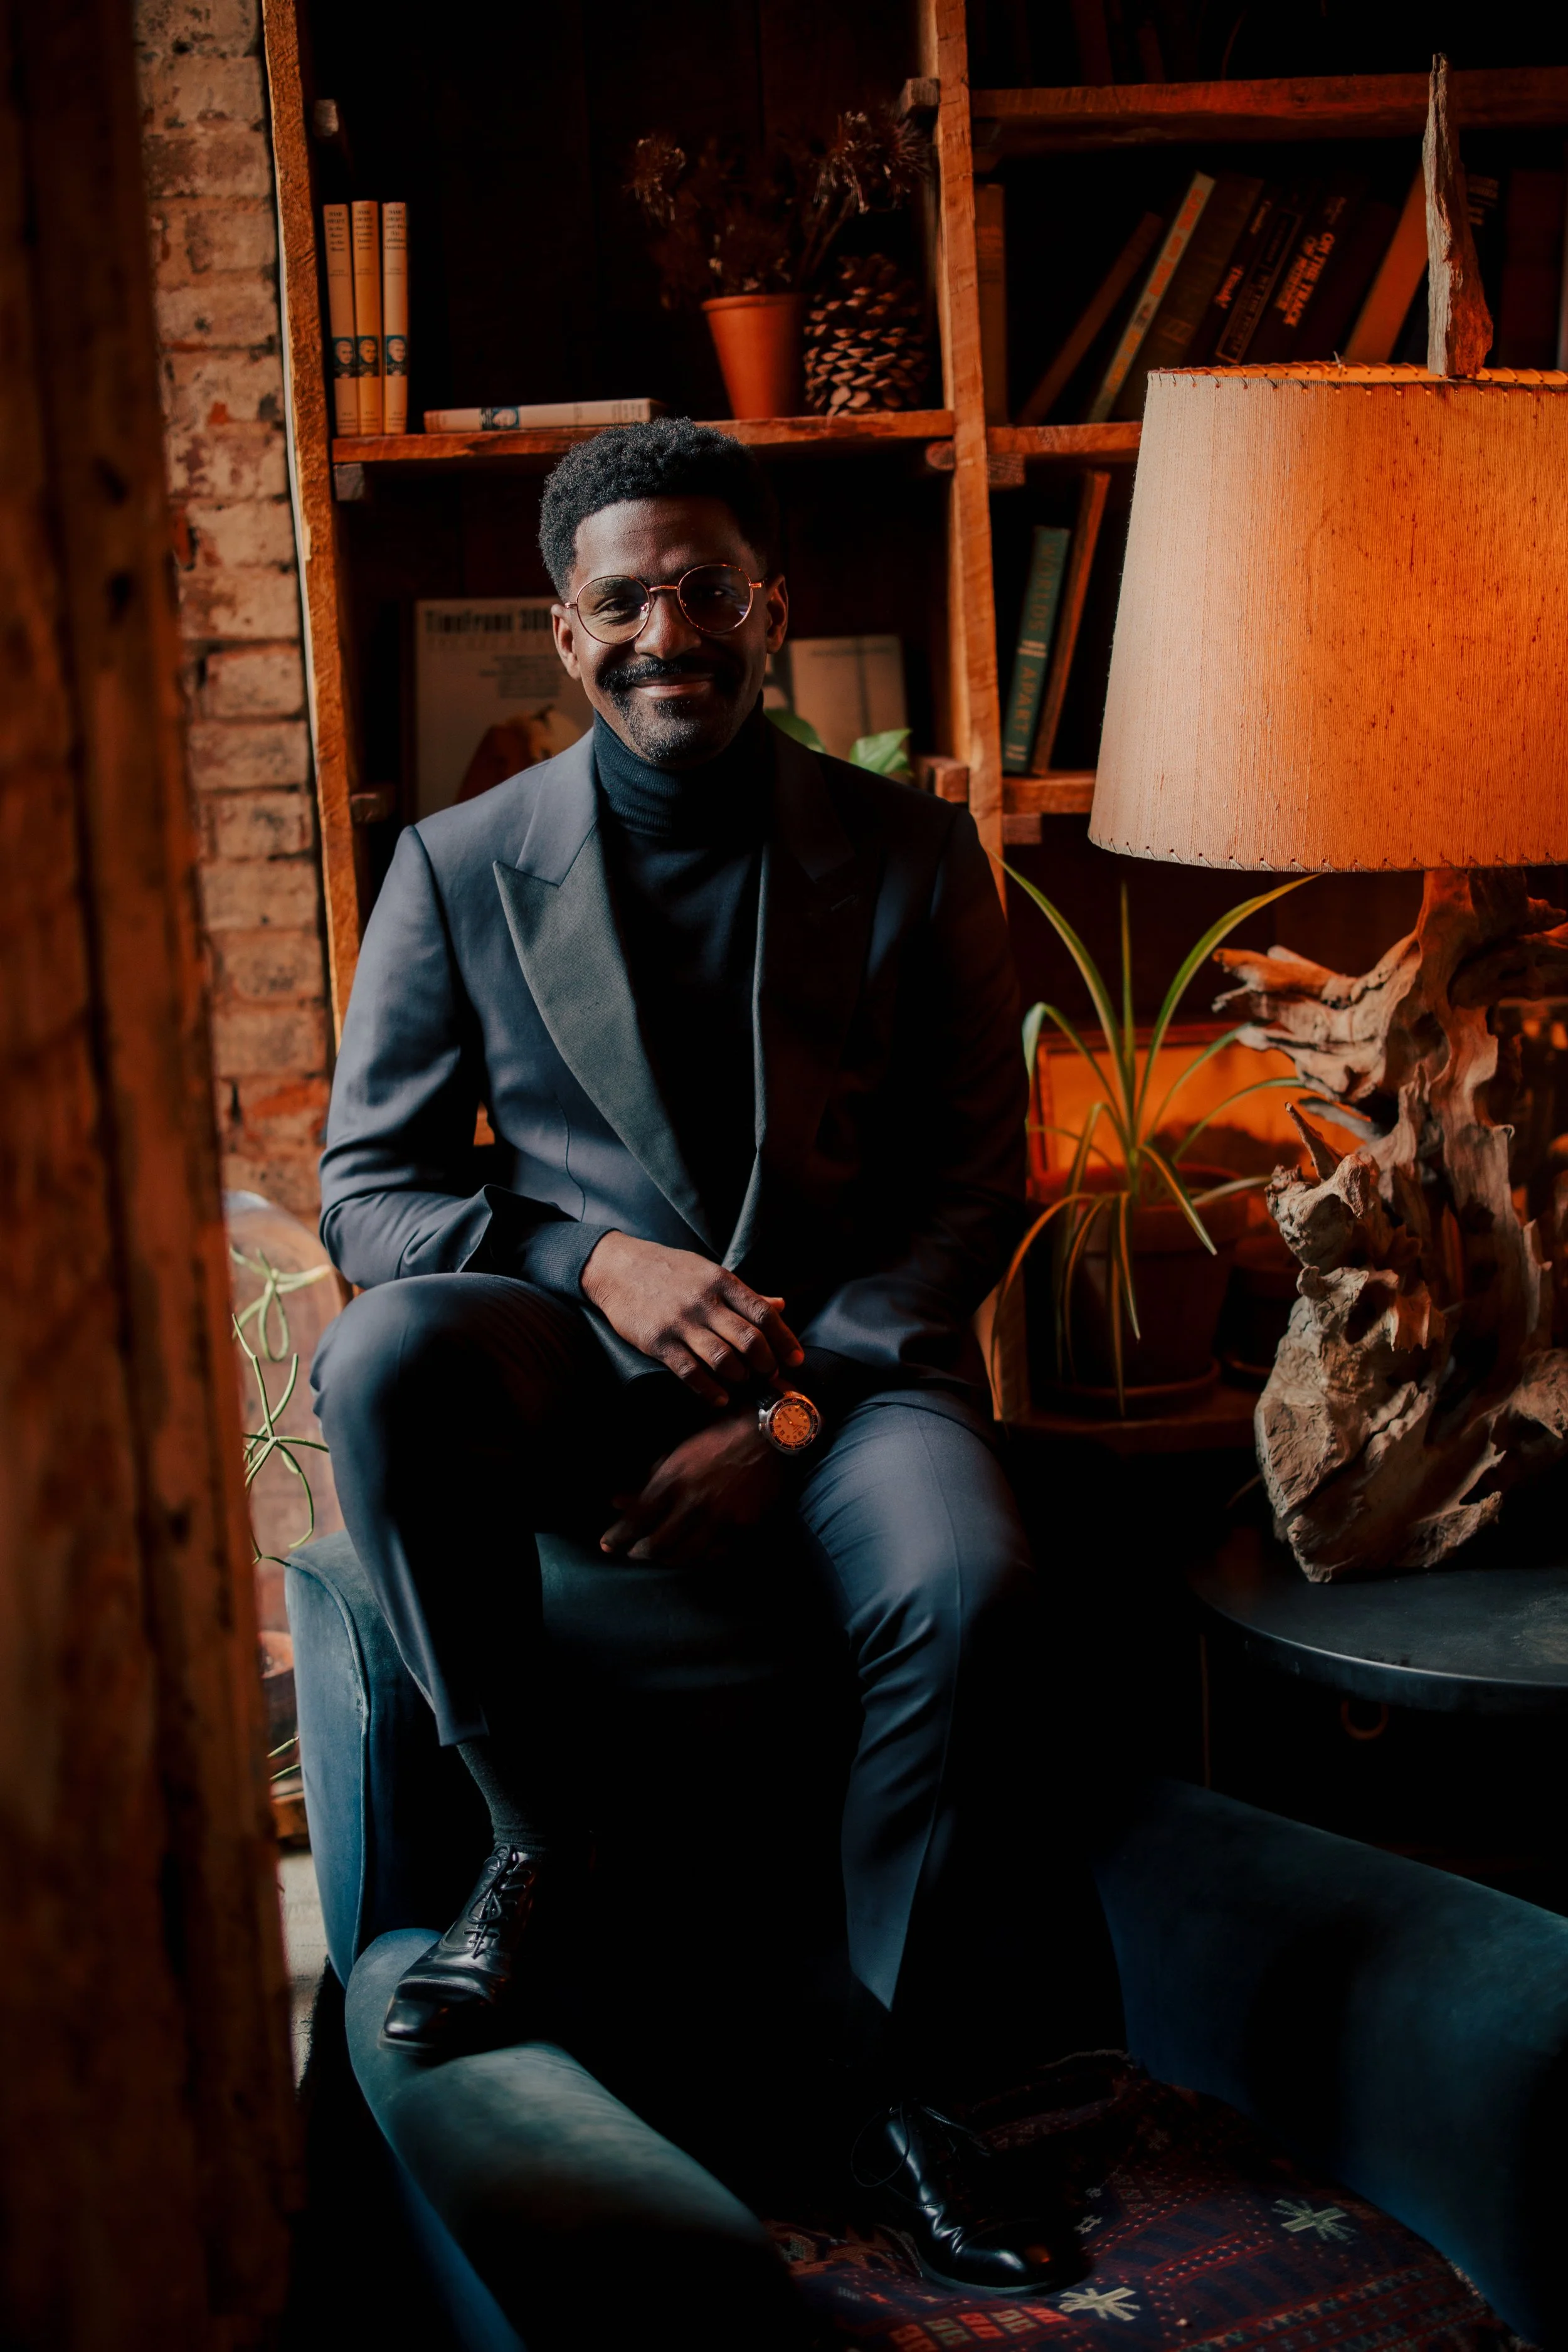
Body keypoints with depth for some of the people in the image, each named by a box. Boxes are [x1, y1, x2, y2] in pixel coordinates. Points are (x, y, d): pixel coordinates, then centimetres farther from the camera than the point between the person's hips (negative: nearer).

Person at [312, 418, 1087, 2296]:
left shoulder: (915, 855, 5)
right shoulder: (463, 866, 4)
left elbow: (974, 1187, 3)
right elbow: (366, 1183, 3)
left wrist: (794, 1406, -12)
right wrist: (596, 1263, -17)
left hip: (848, 1358, 0)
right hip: (570, 1364, 1)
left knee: (967, 1586, -31)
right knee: (382, 1353, -32)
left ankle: (896, 2073, -7)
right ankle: (524, 1838, -11)